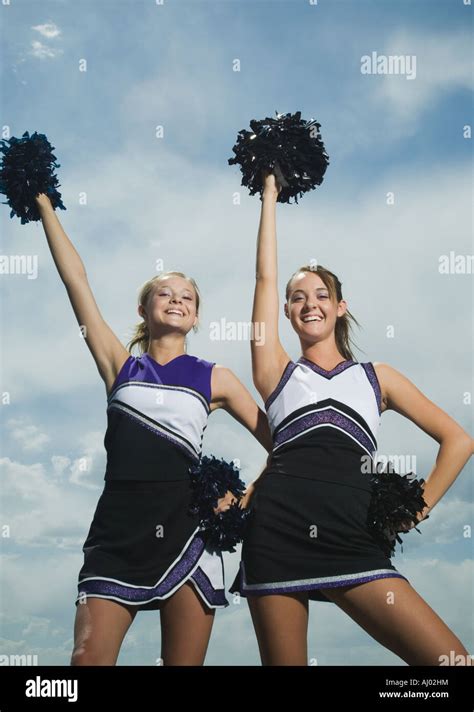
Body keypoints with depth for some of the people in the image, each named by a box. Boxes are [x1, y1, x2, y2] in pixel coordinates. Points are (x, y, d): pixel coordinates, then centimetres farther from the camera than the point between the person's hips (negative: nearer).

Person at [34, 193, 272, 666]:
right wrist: (44, 205, 7)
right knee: (88, 657, -8)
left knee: (183, 662, 3)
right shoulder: (120, 366, 10)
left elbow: (279, 444, 12)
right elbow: (76, 281, 6)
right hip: (117, 531, 0)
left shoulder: (214, 378, 8)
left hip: (184, 532, 0)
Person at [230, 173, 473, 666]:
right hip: (277, 533, 0)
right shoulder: (279, 373, 14)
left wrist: (420, 506, 8)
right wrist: (269, 195, 15)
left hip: (351, 538, 0)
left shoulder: (377, 378, 17)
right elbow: (265, 278, 10)